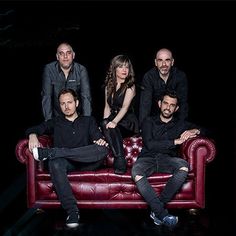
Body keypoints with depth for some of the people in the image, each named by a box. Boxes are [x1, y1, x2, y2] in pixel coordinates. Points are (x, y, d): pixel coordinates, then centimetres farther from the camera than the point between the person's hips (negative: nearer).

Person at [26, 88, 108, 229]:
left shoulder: (89, 121, 24)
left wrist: (101, 141, -18)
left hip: (87, 163, 0)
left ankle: (48, 152, -34)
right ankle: (72, 211, -37)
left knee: (102, 149, -32)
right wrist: (33, 135, -13)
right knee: (54, 163, -36)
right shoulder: (56, 122, 25)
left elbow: (98, 137, 7)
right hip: (66, 164, 0)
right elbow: (34, 129, 12)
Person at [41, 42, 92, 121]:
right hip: (56, 115, 0)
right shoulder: (49, 69, -8)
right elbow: (46, 96, -10)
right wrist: (48, 121, -17)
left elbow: (86, 97, -14)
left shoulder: (81, 70, -8)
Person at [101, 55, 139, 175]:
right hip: (113, 120, 4)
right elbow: (107, 107, 13)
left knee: (109, 126, -33)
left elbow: (125, 107, -17)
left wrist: (114, 122, -33)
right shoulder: (109, 86, 14)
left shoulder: (130, 86, -3)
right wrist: (105, 123, -5)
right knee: (105, 124, -30)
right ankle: (120, 159, -38)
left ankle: (119, 160, -38)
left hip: (128, 122, -4)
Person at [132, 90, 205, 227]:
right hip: (148, 158, -1)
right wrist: (176, 141, -11)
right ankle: (162, 213, -33)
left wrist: (195, 131, -6)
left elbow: (206, 131, 18)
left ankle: (157, 209, -27)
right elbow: (149, 144, -7)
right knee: (136, 172, -36)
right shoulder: (149, 121, 10)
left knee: (184, 166, -33)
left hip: (167, 159, 2)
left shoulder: (181, 124, 18)